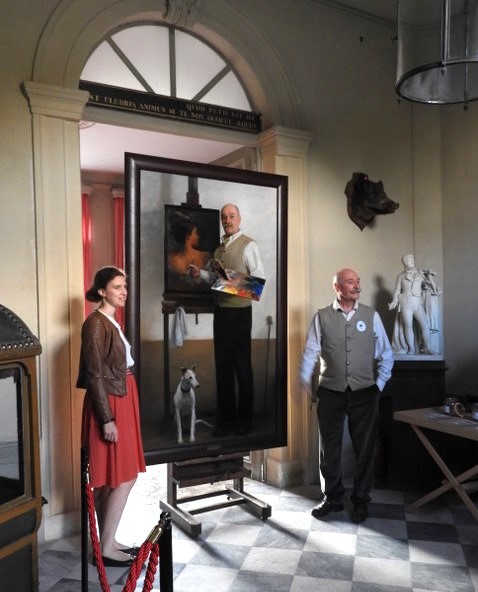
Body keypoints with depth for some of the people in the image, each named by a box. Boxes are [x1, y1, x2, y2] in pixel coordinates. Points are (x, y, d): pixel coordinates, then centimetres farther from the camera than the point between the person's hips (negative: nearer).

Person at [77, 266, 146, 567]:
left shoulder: (112, 322, 13)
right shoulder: (96, 323, -16)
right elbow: (94, 375, -19)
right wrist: (107, 418, -21)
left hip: (122, 402, 9)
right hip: (109, 405, -9)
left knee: (113, 477, 14)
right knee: (124, 476, -4)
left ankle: (108, 540, 24)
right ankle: (106, 547, 7)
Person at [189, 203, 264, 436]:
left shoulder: (248, 245, -7)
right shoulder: (219, 247, 14)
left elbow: (259, 277, -14)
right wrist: (201, 273, 2)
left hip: (239, 310, -7)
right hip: (220, 309, 7)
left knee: (242, 364, 4)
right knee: (222, 364, 12)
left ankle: (244, 419, 18)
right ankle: (226, 417, 24)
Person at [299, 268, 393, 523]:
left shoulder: (371, 315, 0)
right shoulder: (322, 317, -3)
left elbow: (386, 354, 5)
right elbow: (309, 355, -1)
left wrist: (379, 385, 3)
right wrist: (307, 388, -2)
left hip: (364, 393, 1)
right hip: (330, 393, 0)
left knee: (364, 449, 11)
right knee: (329, 449, 11)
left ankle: (361, 500, 29)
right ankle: (332, 498, 29)